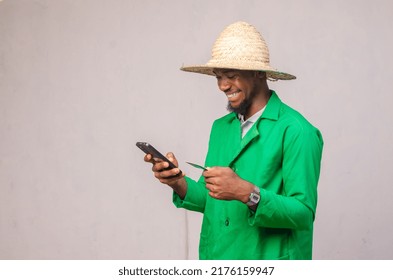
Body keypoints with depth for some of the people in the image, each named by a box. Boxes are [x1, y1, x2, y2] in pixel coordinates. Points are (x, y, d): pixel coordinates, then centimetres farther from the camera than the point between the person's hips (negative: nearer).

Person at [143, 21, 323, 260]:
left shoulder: (296, 131, -14)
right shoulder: (220, 127, 6)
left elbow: (303, 213, -17)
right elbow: (211, 200, 9)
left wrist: (246, 193, -28)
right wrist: (180, 183, -8)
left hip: (268, 260, -5)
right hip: (214, 257, 5)